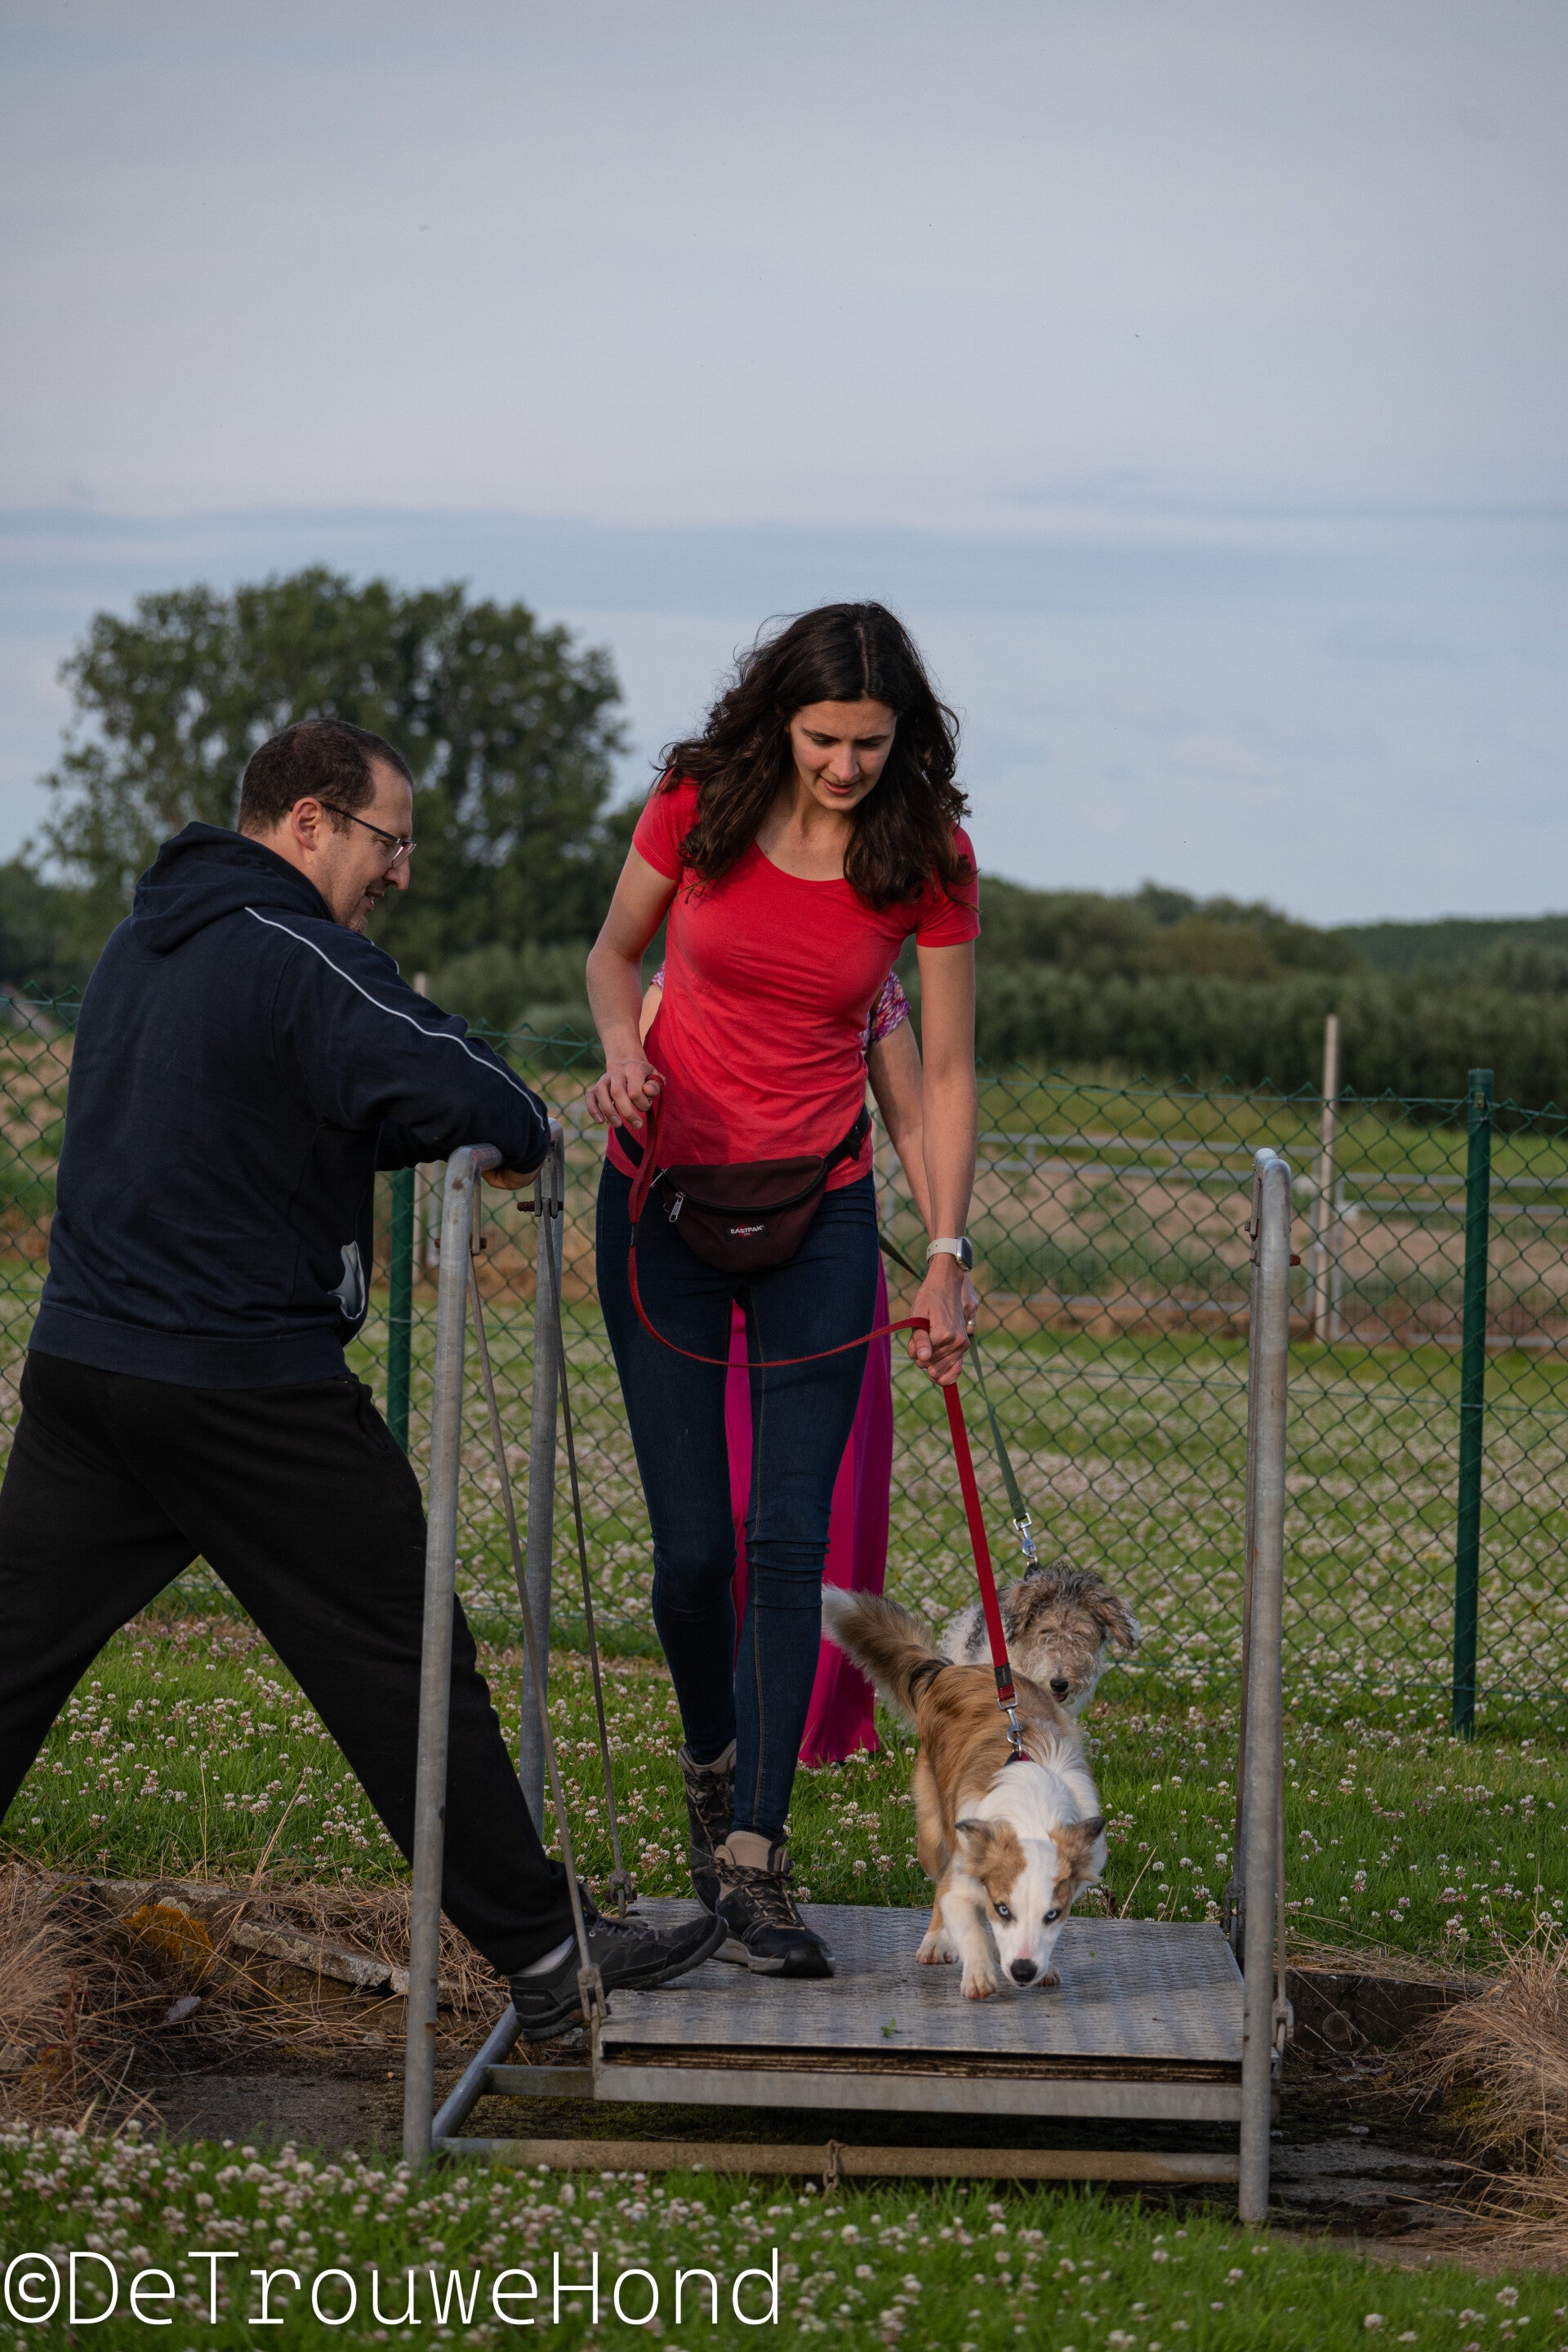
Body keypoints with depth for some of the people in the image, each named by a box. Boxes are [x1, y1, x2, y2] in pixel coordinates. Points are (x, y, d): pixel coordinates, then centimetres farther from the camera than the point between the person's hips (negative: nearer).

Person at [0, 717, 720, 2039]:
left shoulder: (142, 948, 15)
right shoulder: (298, 958, -15)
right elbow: (454, 1091, -26)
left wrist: (467, 1132, 6)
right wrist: (527, 1135, -3)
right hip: (253, 1395, -8)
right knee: (404, 1667, 1)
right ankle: (545, 1954, 7)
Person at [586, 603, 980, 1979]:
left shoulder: (929, 861, -8)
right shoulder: (699, 808, -8)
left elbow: (948, 1073, -1)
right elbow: (615, 953, 9)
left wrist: (948, 1255, -6)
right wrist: (623, 1049, -12)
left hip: (818, 1213, 0)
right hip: (665, 1196, 0)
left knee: (791, 1537, -10)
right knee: (695, 1543, 0)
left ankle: (753, 1866, -8)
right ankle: (713, 1765, 30)